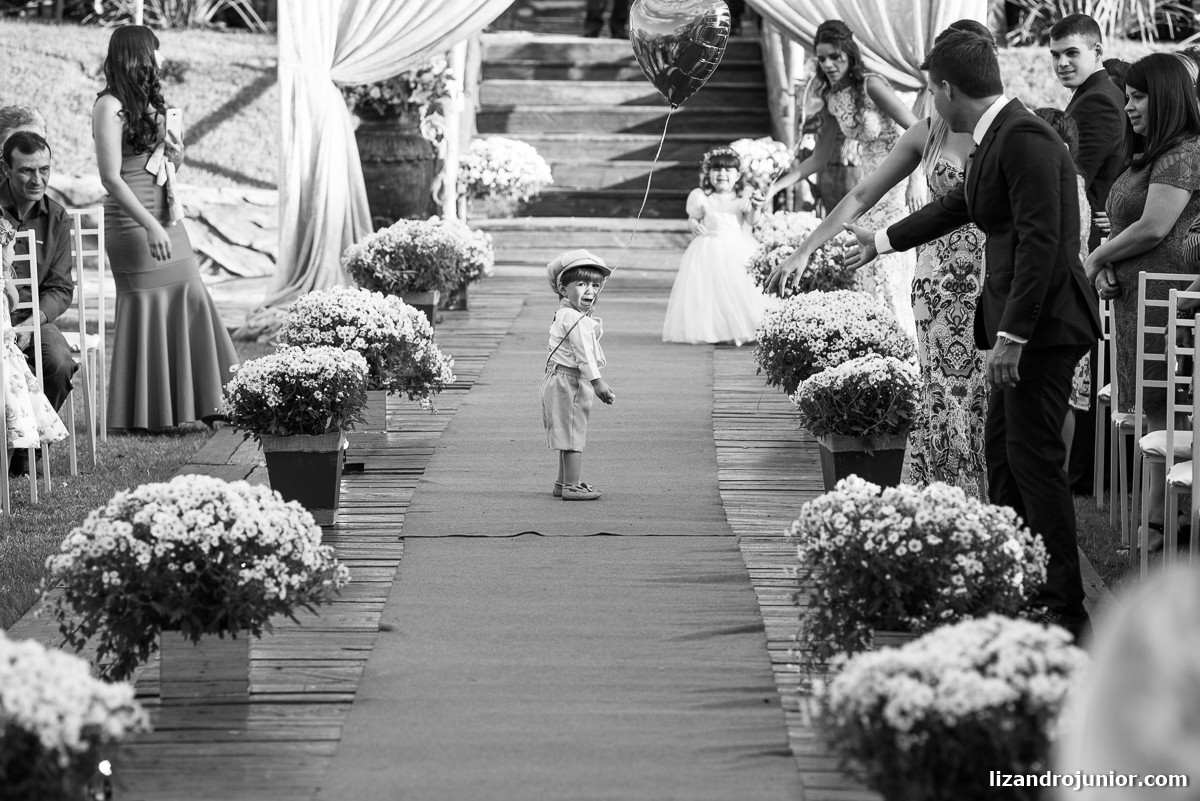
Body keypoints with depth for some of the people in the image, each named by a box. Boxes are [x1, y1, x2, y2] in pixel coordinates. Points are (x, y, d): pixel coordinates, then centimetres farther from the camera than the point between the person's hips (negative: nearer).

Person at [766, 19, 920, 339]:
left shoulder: (871, 86, -17)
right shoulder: (832, 99, 5)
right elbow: (819, 158, 12)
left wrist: (914, 179, -30)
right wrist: (777, 185, 2)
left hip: (900, 185, -8)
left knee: (892, 274, -9)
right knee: (866, 273, 7)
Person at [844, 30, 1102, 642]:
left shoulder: (1024, 139, -18)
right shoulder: (995, 139, 13)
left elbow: (1041, 241, -24)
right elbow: (957, 205, 31)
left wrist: (1012, 334, -25)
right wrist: (883, 241, 44)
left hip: (1040, 324, -10)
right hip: (1015, 322, 10)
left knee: (1034, 456, -9)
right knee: (1002, 451, 16)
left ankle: (1066, 609, -5)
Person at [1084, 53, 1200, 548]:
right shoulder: (1148, 156, 19)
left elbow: (1153, 228, -18)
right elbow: (1124, 222, 21)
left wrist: (1095, 260, -6)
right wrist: (1106, 269, 2)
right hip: (1136, 298, 10)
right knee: (1153, 412, 8)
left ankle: (1158, 522, -5)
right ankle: (1152, 514, 9)